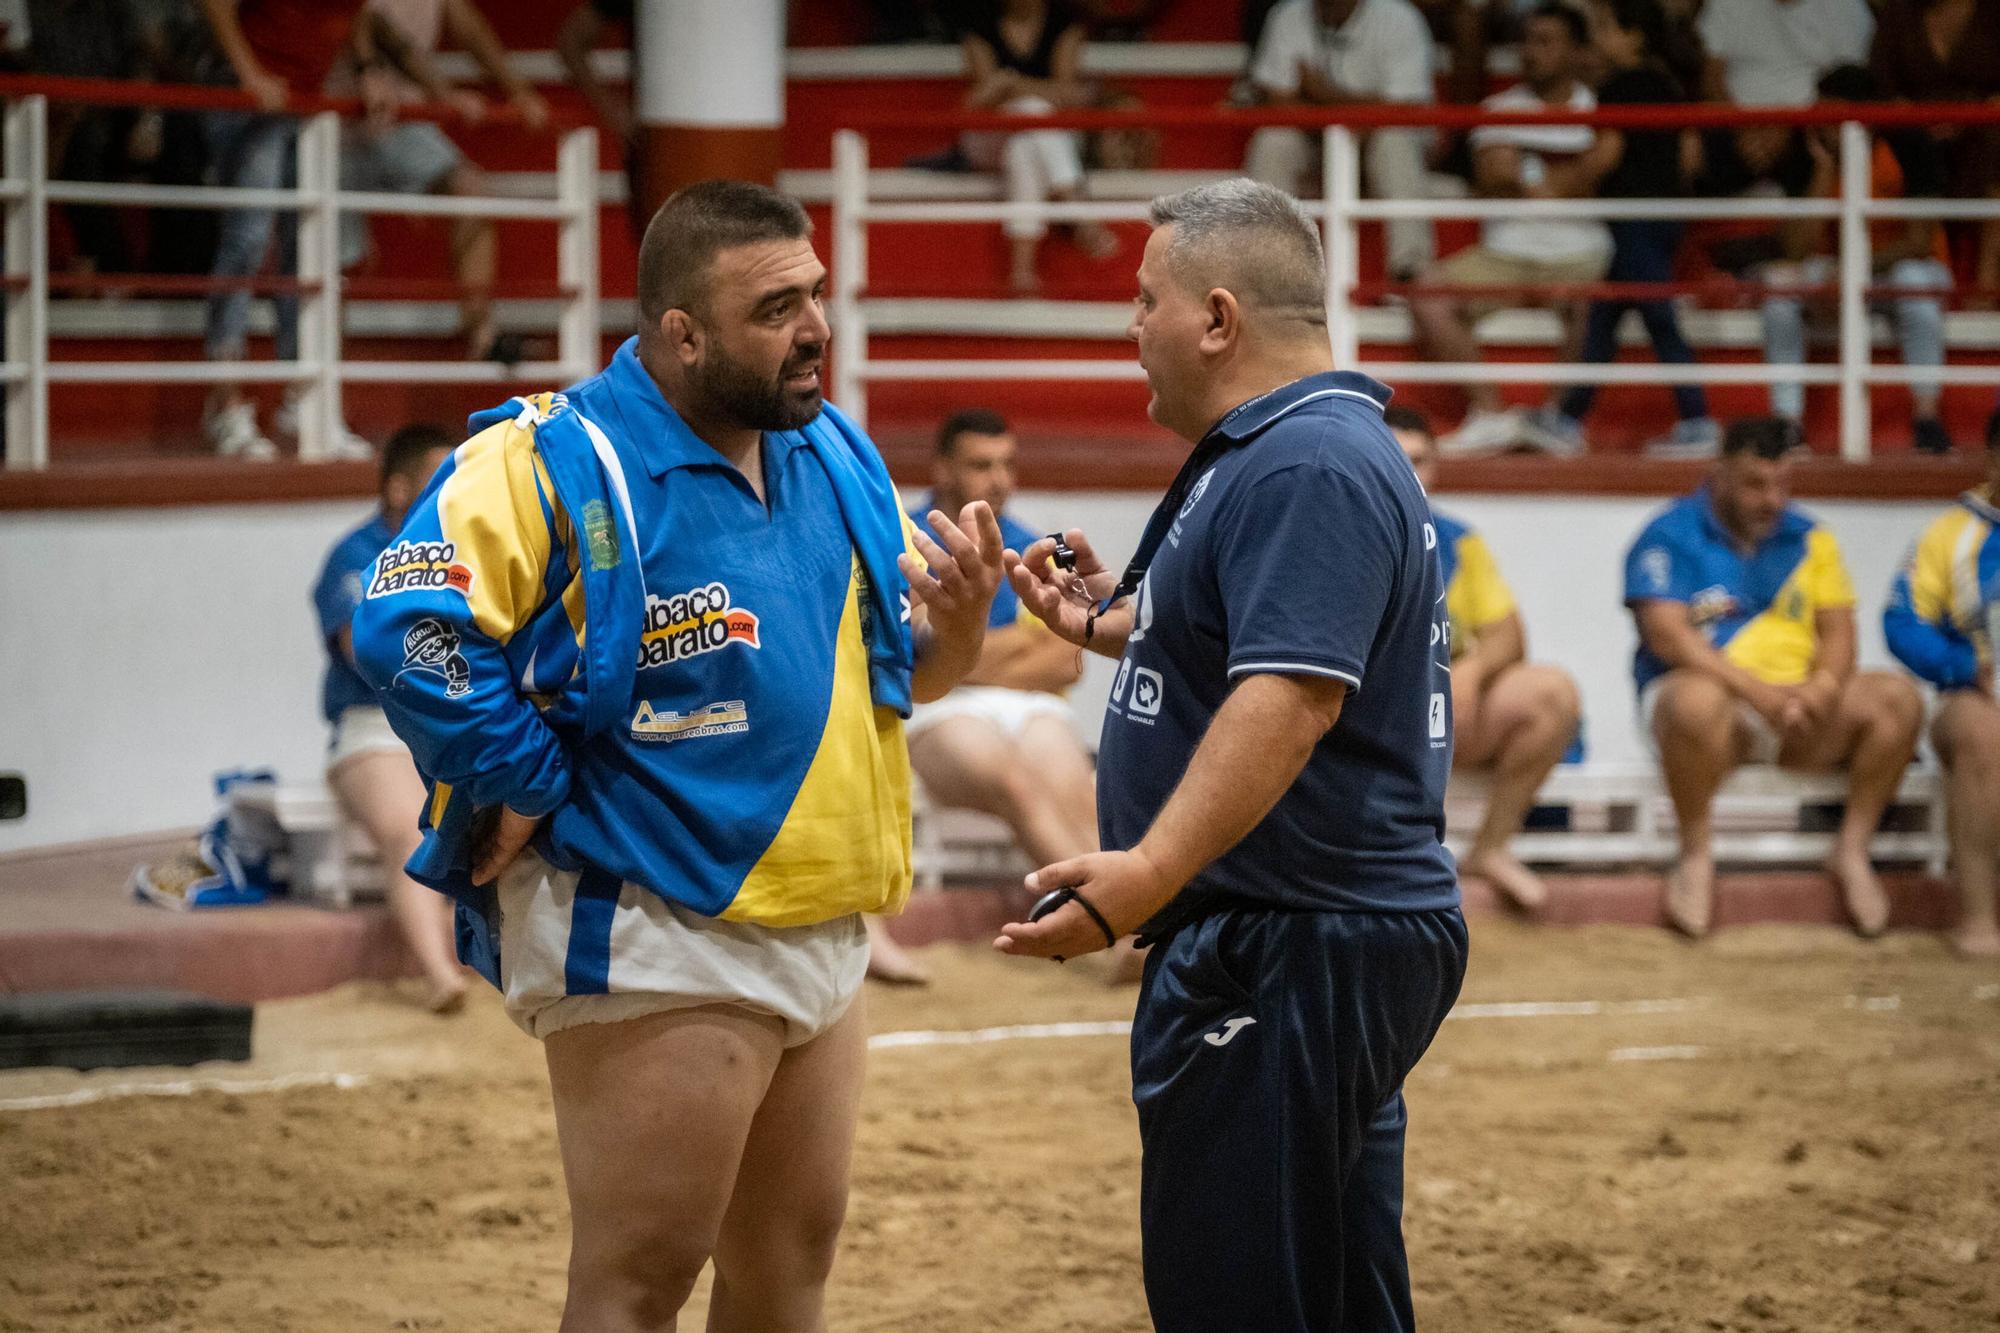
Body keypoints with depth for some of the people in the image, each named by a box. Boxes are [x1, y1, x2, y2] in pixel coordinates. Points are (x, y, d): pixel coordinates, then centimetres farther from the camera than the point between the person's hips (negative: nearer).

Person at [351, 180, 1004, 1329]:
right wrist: (529, 791, -21)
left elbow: (906, 665, 17)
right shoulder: (558, 465, -16)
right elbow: (410, 630, -27)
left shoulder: (838, 458, 10)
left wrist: (958, 623, -5)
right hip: (649, 945, -8)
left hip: (827, 933, 8)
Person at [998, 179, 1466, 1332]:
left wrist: (1151, 870, -38)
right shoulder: (1307, 451, 19)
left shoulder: (1305, 470, -18)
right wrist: (1111, 622, 28)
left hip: (1292, 955, -12)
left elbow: (1291, 696, -29)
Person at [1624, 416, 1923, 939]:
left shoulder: (1809, 539, 14)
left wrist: (1824, 686, -16)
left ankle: (1852, 849, -7)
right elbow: (1668, 637, -15)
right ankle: (1696, 855, -21)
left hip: (1801, 703, 5)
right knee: (1697, 701, -41)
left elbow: (1838, 630, 8)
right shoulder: (1670, 537, -3)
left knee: (1897, 699, -19)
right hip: (1713, 686, -5)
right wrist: (1758, 691, -25)